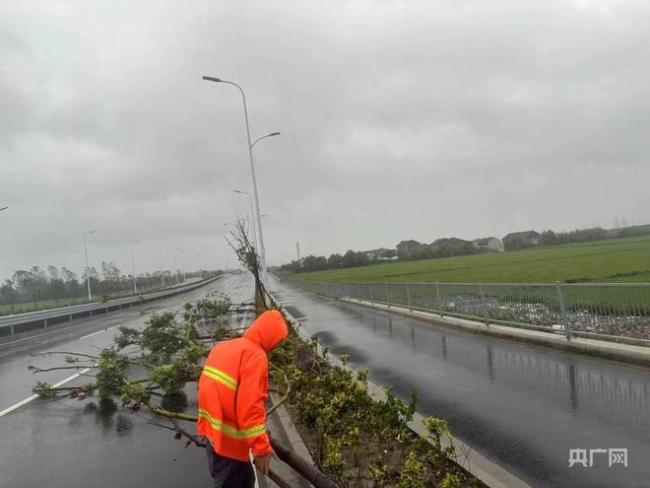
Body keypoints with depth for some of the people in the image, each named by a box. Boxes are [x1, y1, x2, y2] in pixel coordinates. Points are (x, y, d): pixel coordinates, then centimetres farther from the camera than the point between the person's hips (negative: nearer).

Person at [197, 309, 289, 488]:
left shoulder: (223, 347, 9)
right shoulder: (255, 355, -19)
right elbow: (250, 407, -26)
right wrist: (261, 448, -20)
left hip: (213, 431, 9)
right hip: (229, 439, -9)